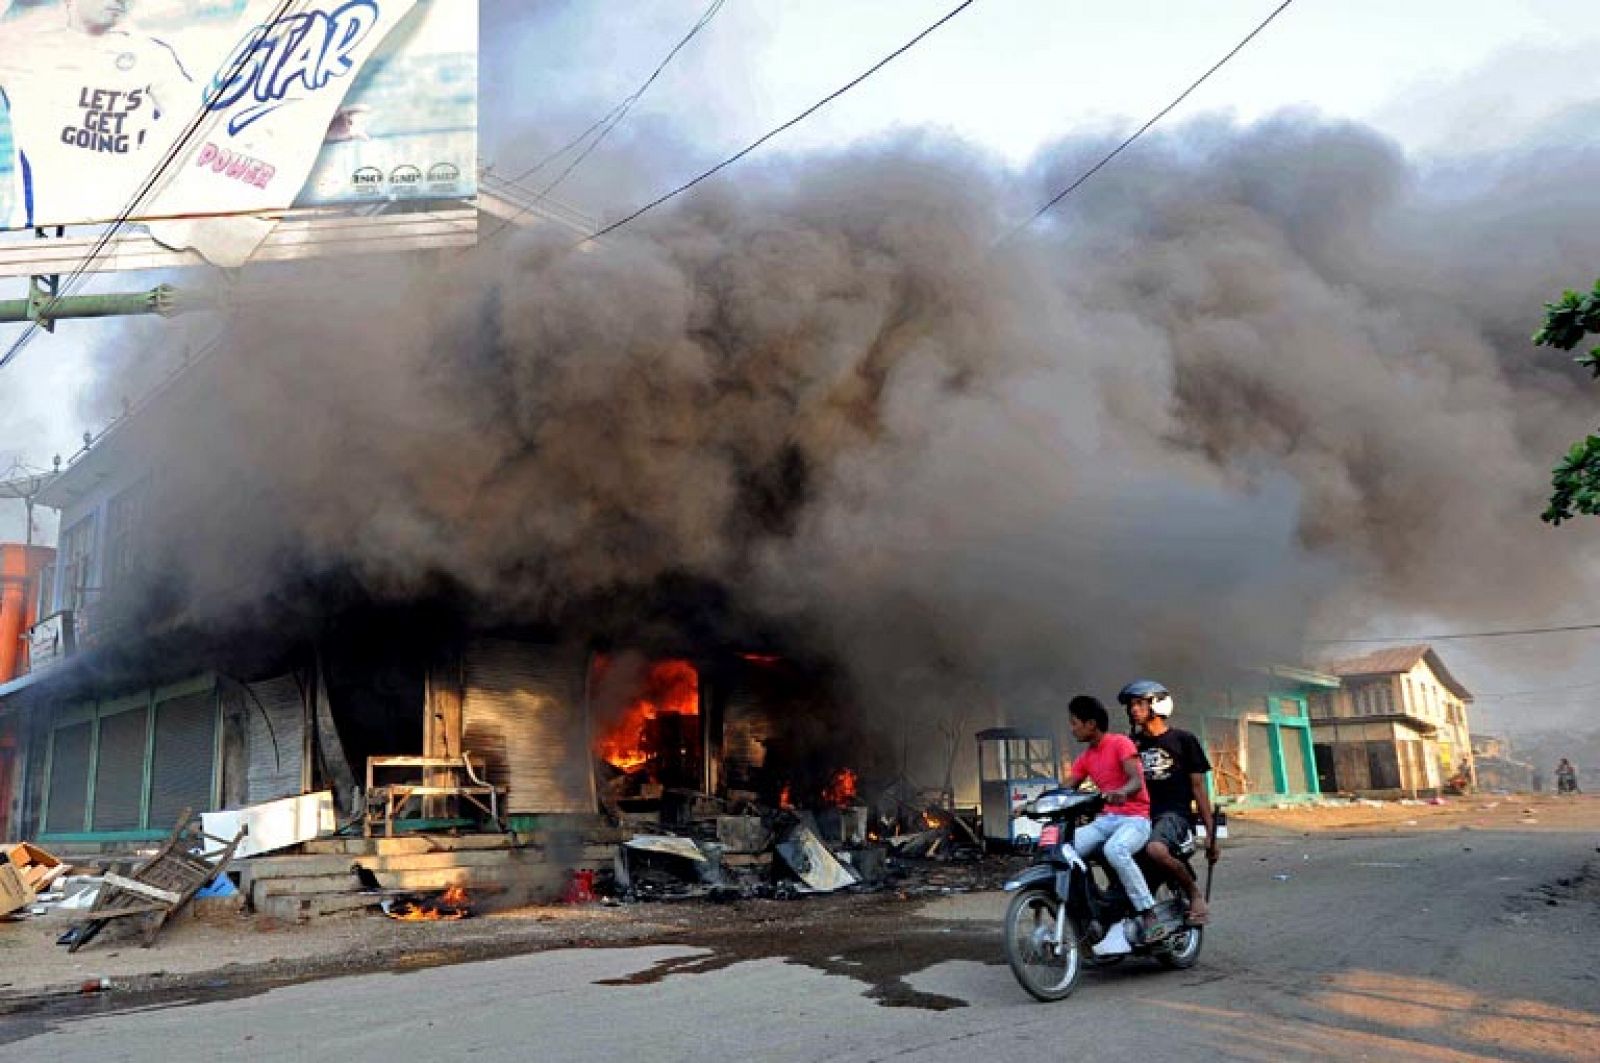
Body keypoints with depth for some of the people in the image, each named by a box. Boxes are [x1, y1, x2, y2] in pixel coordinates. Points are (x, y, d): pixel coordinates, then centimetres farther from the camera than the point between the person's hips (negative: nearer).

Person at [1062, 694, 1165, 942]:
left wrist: (1122, 791, -42)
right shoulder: (1085, 758, 14)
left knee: (1114, 850, -39)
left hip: (1135, 819, -7)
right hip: (1105, 820, 7)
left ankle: (1149, 915, -28)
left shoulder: (1120, 743, -6)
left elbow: (1137, 781, -19)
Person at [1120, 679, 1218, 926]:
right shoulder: (1133, 743, 17)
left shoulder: (1182, 739, 4)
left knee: (1156, 850, -36)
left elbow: (1198, 787, 3)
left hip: (1174, 813, -5)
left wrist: (1210, 833, -2)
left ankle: (1195, 893, -10)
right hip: (1142, 814, 5)